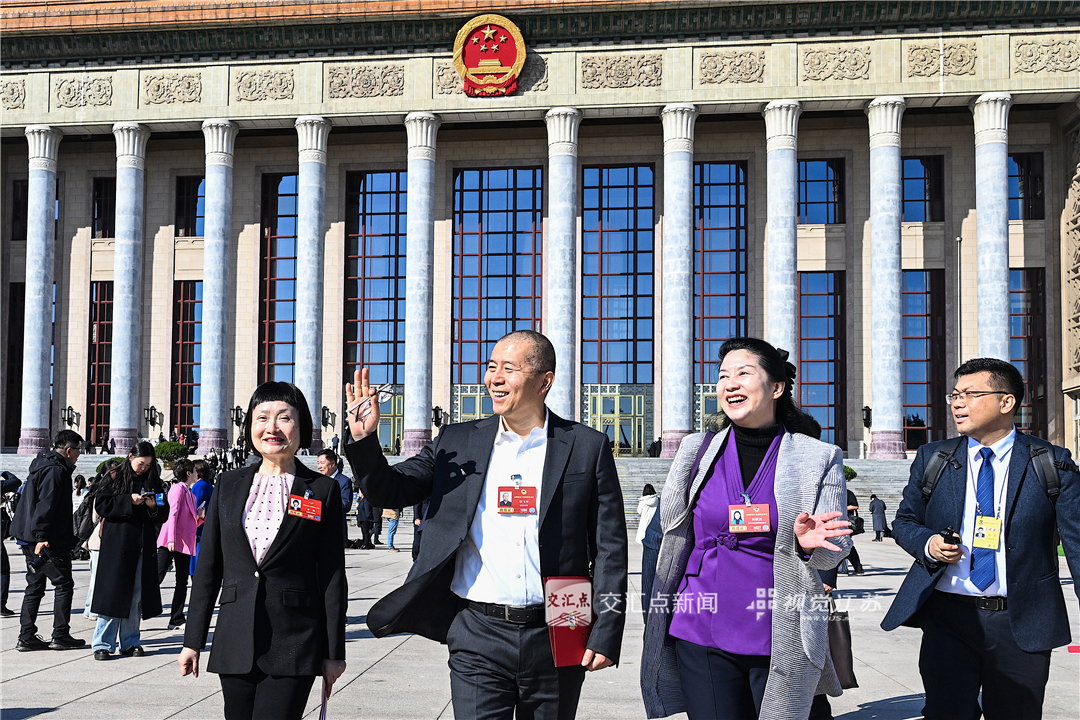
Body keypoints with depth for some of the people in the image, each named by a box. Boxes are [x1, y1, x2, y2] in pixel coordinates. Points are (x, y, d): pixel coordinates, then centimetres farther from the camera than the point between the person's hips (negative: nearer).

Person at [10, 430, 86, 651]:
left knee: (35, 586, 12)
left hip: (31, 539, 10)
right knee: (63, 584, -1)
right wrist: (41, 536, -26)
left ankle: (27, 637, 13)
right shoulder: (56, 470, -14)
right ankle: (60, 636, 3)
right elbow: (45, 504, -22)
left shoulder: (43, 465, 18)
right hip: (49, 541, -10)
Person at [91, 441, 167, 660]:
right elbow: (101, 504, -6)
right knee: (112, 593, -4)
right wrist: (129, 501, -16)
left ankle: (130, 643, 14)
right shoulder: (115, 479, 2)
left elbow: (164, 514, 13)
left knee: (136, 595, 6)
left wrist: (154, 507, -9)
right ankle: (103, 644, 2)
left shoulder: (154, 482, 11)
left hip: (143, 546, 4)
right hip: (117, 545, -3)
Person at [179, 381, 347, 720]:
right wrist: (193, 641, 8)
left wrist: (334, 652, -1)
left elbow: (333, 577, 0)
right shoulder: (229, 485, 9)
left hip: (294, 644, -3)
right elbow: (208, 567, 10)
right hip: (235, 640, 4)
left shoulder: (323, 490, 0)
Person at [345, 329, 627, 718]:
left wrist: (606, 633, -4)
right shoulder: (457, 443, 6)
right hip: (479, 635, 1)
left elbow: (609, 547, 1)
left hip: (554, 640, 0)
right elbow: (390, 491, 8)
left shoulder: (587, 447, 0)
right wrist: (364, 439, -10)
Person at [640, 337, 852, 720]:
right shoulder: (697, 450, 6)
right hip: (702, 634, 2)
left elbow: (834, 549, 2)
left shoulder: (817, 458, 1)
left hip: (781, 641, -1)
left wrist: (808, 543, -18)